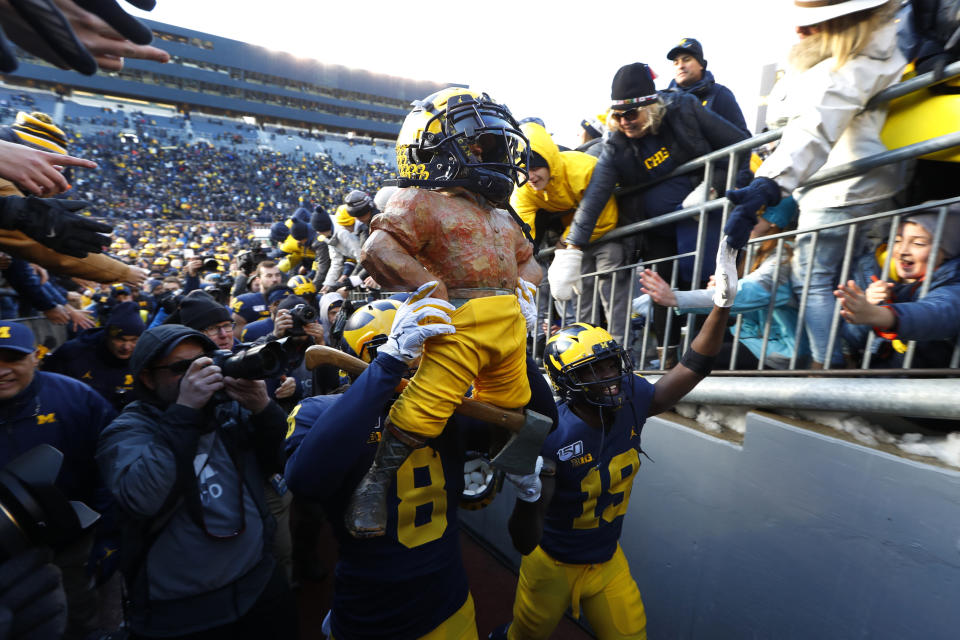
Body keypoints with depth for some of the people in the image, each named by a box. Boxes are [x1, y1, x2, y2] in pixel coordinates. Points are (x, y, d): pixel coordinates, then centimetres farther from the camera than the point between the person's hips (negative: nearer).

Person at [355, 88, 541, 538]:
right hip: (459, 323, -8)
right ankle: (376, 479, 7)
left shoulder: (500, 218, 25)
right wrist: (434, 293, -20)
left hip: (509, 326, 9)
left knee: (508, 407, 20)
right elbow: (378, 249, -14)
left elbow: (528, 261, 32)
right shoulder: (422, 202, -1)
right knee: (426, 407, -17)